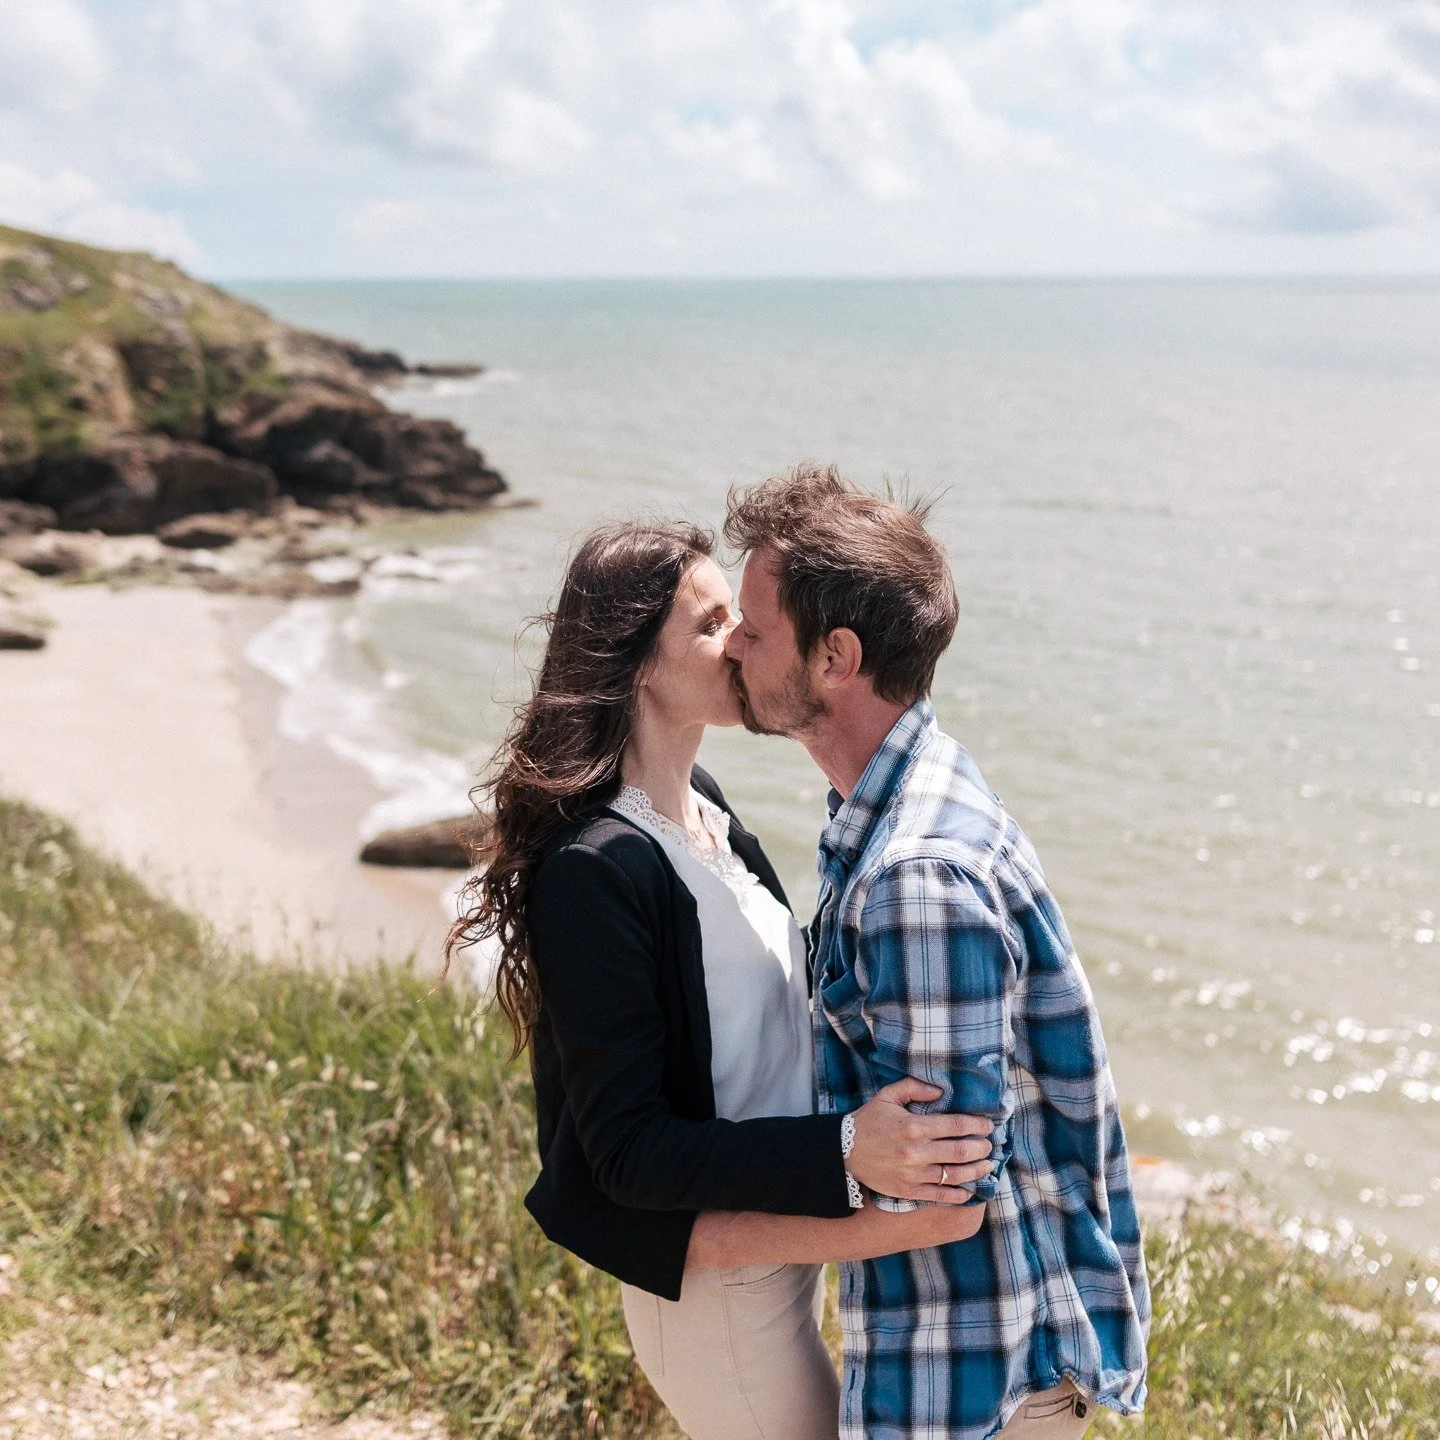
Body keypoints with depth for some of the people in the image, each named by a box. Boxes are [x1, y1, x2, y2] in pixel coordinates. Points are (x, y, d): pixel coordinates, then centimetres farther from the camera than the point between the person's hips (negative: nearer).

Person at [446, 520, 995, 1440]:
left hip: (785, 1244, 9)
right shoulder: (594, 871, -25)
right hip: (717, 1287, -9)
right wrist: (845, 1153, -34)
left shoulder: (699, 802, 3)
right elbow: (630, 1151, -25)